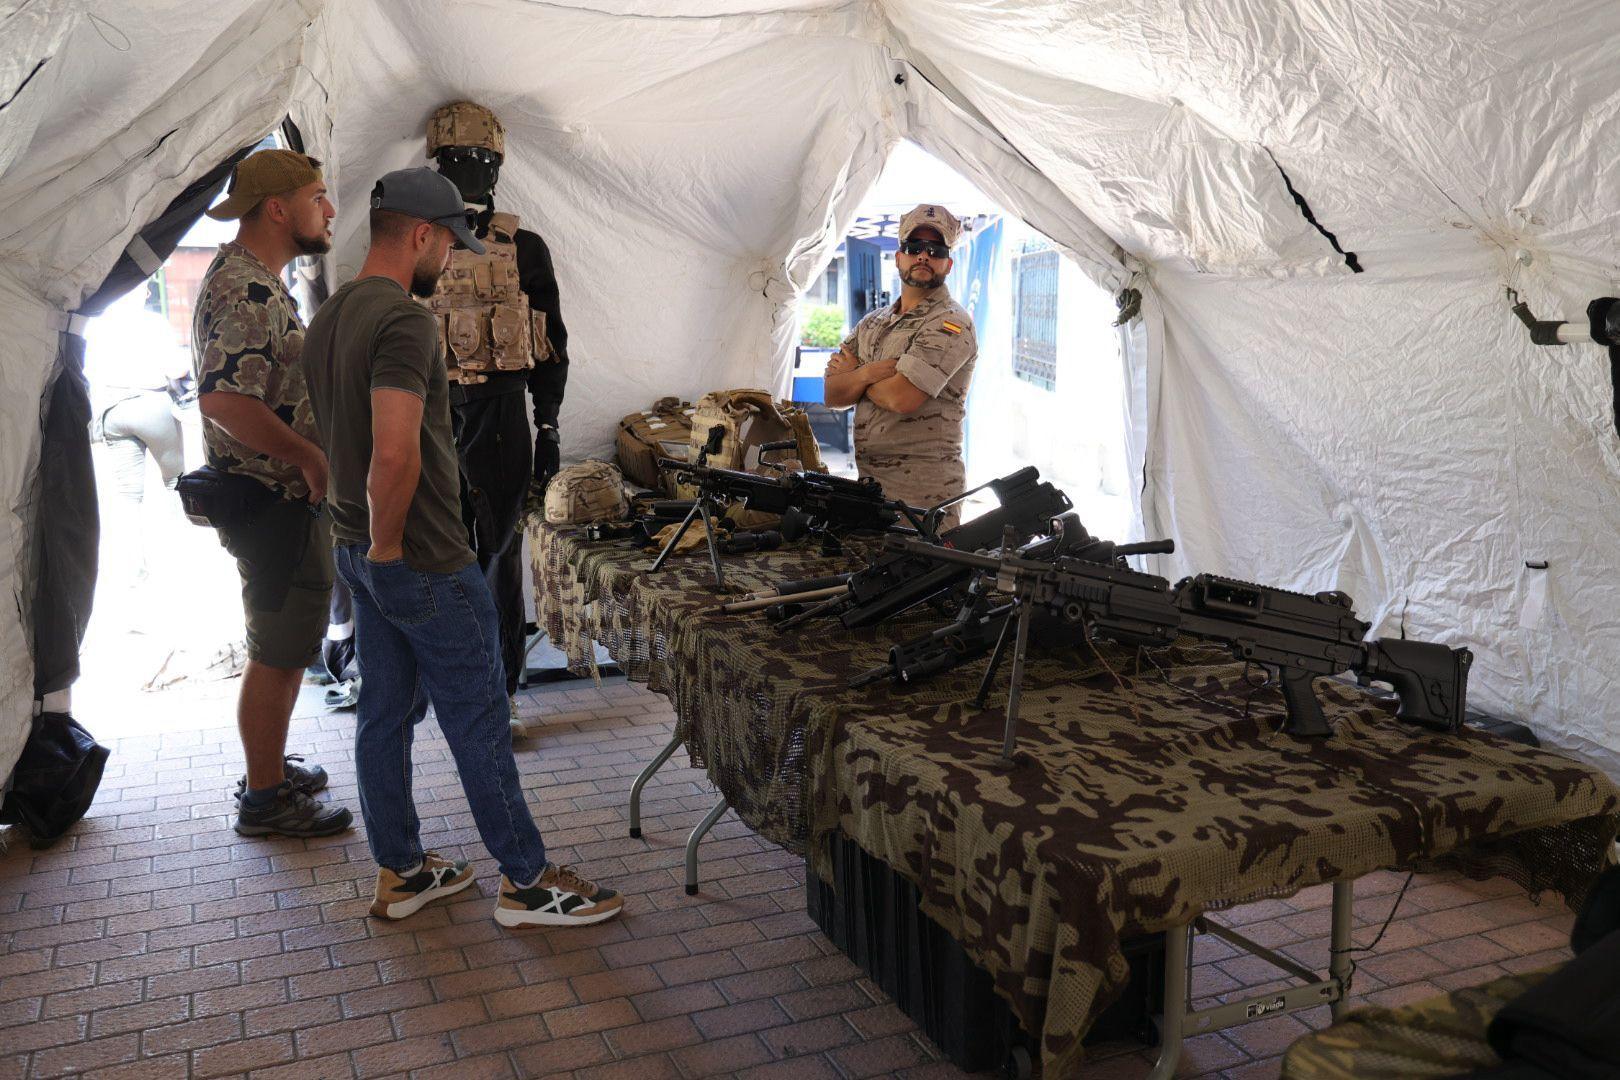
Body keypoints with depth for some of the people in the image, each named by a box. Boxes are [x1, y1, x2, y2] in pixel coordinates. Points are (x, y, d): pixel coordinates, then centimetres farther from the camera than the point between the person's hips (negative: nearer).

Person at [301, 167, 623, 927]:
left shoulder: (327, 319, 12)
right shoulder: (403, 319, -19)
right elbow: (395, 453, -31)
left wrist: (363, 538, 18)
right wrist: (385, 543, -17)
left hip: (361, 552, 9)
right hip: (423, 562, -9)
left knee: (385, 712, 15)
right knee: (478, 721, 1)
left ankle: (399, 872, 26)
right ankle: (526, 882, 12)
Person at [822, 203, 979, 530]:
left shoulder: (951, 324, -9)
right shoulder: (873, 323, 16)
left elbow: (902, 397, -21)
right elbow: (832, 395, 7)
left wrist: (853, 374, -2)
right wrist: (867, 374, -13)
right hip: (867, 483, 7)